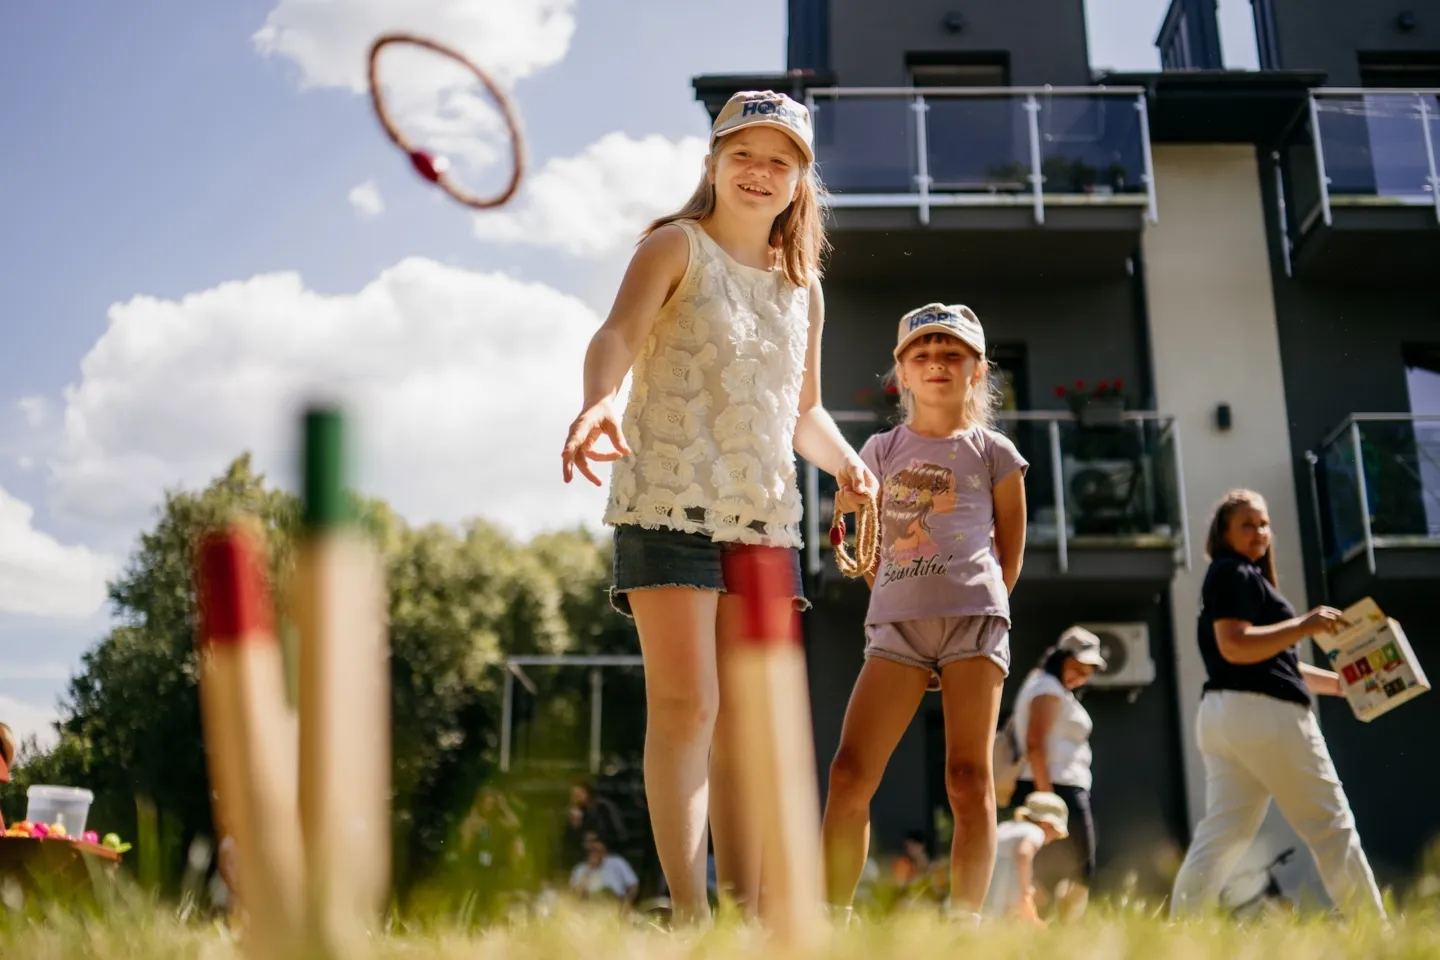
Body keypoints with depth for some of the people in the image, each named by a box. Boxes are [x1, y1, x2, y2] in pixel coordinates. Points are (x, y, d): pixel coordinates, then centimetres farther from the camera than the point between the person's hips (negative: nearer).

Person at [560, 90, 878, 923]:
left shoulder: (804, 287, 17)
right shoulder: (677, 246, 2)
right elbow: (620, 332, -17)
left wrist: (846, 462, 3)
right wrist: (600, 399, -39)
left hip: (767, 517, 5)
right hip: (669, 503, -5)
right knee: (685, 706, -13)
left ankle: (746, 915, 12)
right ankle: (688, 911, -6)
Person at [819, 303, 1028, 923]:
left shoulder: (993, 452, 8)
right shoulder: (881, 450, 13)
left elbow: (1011, 554, 12)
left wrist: (977, 605, 7)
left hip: (973, 617, -2)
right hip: (895, 623, 2)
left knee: (968, 780, -5)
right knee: (850, 773, -7)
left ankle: (964, 921, 0)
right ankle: (833, 913, 0)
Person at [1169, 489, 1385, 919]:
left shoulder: (1243, 577, 26)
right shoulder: (1233, 573, -5)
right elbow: (1235, 646, -20)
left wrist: (1340, 683, 26)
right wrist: (1305, 625, -21)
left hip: (1222, 717, 10)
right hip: (1262, 712, -9)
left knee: (1222, 834, 2)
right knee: (1330, 827, 1)